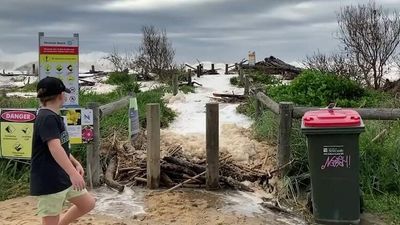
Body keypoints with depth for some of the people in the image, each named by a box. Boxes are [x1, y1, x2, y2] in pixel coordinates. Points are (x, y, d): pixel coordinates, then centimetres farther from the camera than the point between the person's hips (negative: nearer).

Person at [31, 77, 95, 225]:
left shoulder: (54, 117, 13)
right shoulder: (47, 118, -19)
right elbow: (54, 148, -32)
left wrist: (75, 163, 16)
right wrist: (73, 173, -40)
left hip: (64, 177, 10)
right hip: (48, 182, -10)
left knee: (88, 204, 14)